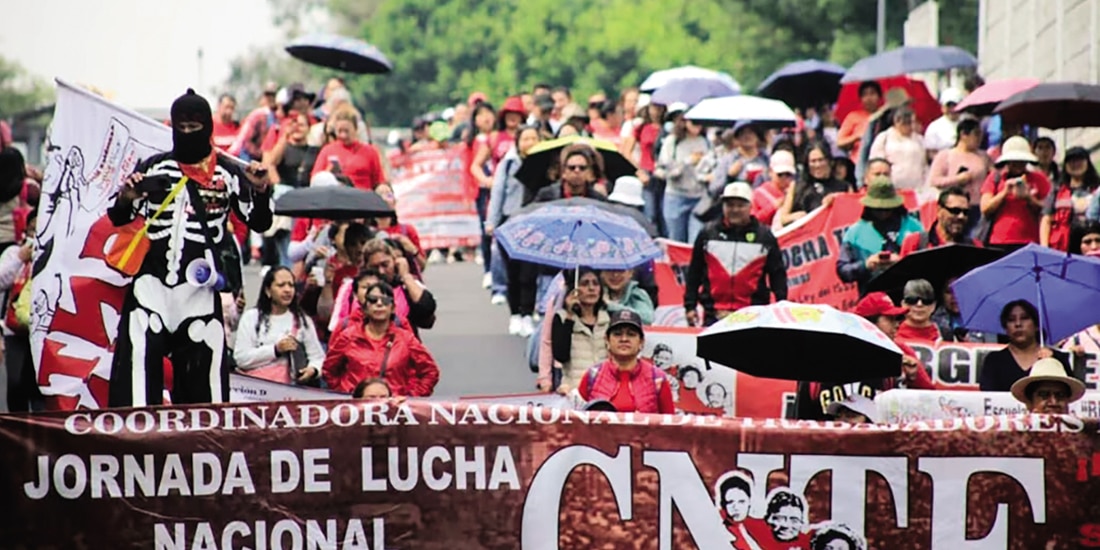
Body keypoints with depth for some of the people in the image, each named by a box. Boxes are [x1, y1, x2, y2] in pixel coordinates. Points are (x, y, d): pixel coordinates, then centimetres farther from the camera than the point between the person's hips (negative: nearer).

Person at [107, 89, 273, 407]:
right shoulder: (152, 168, 9)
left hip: (200, 287, 0)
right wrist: (125, 201, -11)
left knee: (204, 363, 3)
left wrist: (260, 191, -11)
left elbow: (260, 222, 7)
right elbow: (118, 219, 11)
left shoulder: (227, 175, 6)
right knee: (136, 357, -9)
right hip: (152, 280, 0)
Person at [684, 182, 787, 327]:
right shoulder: (708, 234, 7)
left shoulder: (764, 237, 5)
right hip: (714, 315, 1)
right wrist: (690, 306, 6)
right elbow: (694, 274, 11)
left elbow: (777, 275, 7)